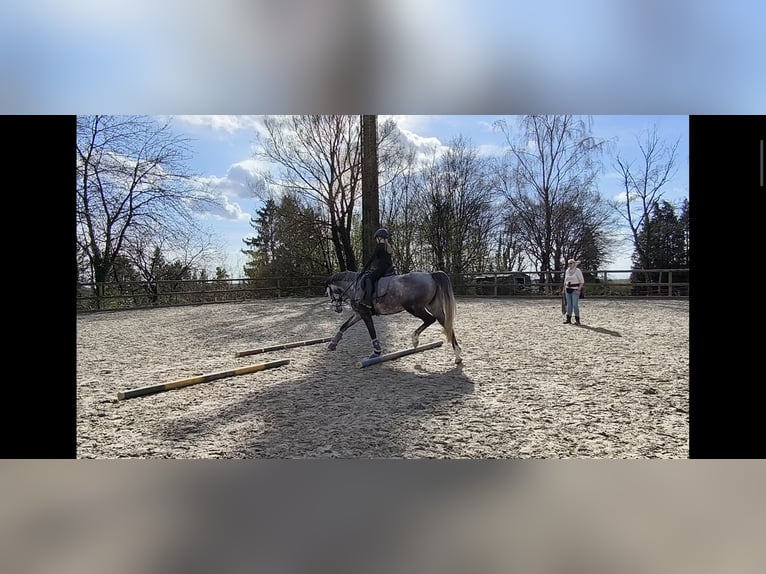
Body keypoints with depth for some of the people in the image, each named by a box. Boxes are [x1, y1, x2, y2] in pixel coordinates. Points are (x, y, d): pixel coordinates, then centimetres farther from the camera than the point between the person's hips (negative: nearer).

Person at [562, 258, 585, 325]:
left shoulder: (577, 271, -8)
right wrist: (564, 289, 14)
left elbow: (582, 281, -9)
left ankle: (577, 320, -1)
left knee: (575, 305, -8)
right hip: (568, 290, 6)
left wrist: (578, 289, -16)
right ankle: (568, 319, 16)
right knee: (569, 304, 9)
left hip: (575, 290, -6)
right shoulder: (567, 271, 10)